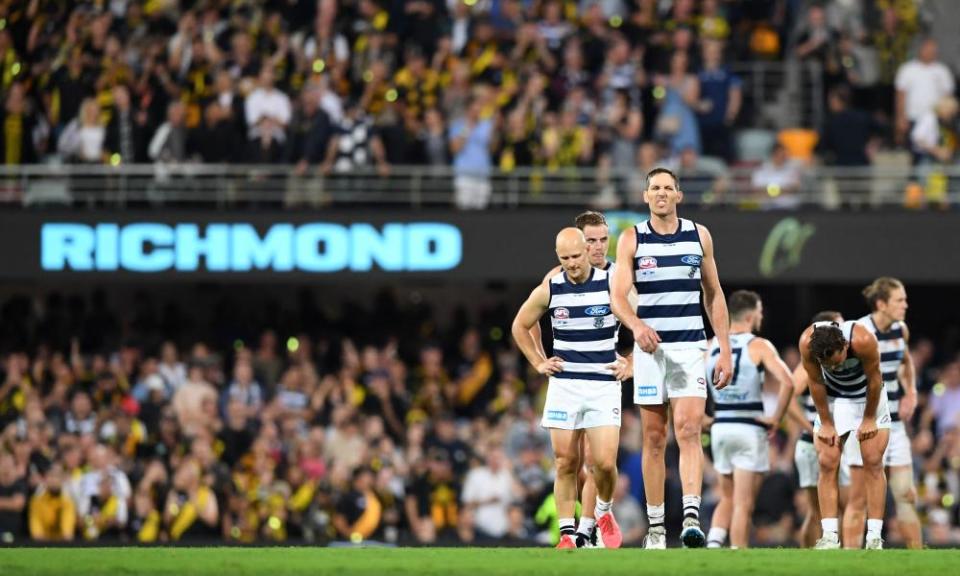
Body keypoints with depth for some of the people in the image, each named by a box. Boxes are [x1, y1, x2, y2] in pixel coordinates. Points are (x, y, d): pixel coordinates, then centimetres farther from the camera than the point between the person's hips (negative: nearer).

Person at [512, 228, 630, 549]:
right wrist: (538, 363, 9)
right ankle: (567, 532, 5)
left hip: (604, 385, -2)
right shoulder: (549, 291, 0)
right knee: (566, 463, -1)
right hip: (564, 386, 2)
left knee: (605, 462, -9)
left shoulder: (612, 285, -5)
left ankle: (604, 511, 20)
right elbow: (520, 326, 17)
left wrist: (631, 365, 1)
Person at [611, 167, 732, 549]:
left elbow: (714, 295, 13)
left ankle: (691, 517, -24)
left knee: (688, 431, -15)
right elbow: (618, 296, -6)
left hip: (690, 347, 0)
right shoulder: (632, 239, 2)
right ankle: (655, 526, 8)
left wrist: (725, 350, 7)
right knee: (654, 438, 3)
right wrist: (636, 325, -28)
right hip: (650, 346, 0)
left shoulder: (699, 235, 7)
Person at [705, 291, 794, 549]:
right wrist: (776, 419, -9)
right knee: (743, 505, -1)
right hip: (750, 429, -4)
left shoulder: (711, 346, 7)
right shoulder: (759, 346, -7)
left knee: (727, 499, 20)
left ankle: (713, 543, -2)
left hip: (720, 428, 4)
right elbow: (787, 382, -20)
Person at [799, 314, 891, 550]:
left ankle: (874, 537, -8)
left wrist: (869, 420, -11)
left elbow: (874, 380, -20)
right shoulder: (807, 342, -29)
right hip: (833, 399, 2)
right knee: (827, 464, -8)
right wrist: (826, 423, -9)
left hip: (868, 397, -2)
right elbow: (816, 383, -15)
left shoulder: (863, 341, -36)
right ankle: (829, 536, -9)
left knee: (873, 463, -8)